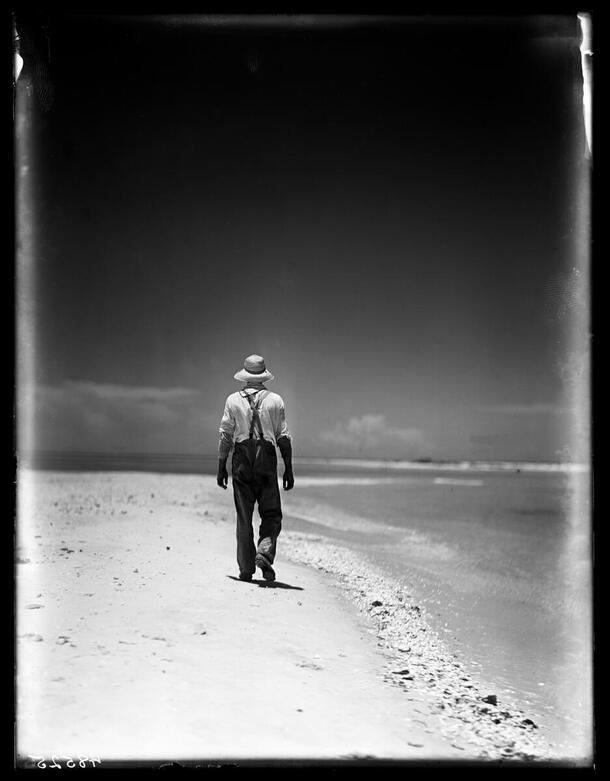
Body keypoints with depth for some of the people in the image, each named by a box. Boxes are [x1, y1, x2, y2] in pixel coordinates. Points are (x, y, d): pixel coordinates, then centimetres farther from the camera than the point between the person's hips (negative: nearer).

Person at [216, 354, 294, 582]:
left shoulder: (233, 400, 4)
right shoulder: (275, 400, 3)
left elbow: (225, 436, 2)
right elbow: (284, 438, 1)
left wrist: (221, 467, 7)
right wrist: (288, 469, 6)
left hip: (242, 461, 1)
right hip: (267, 461, -1)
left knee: (244, 517, 7)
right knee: (271, 514, 7)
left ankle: (246, 568, 8)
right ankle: (264, 552, -17)